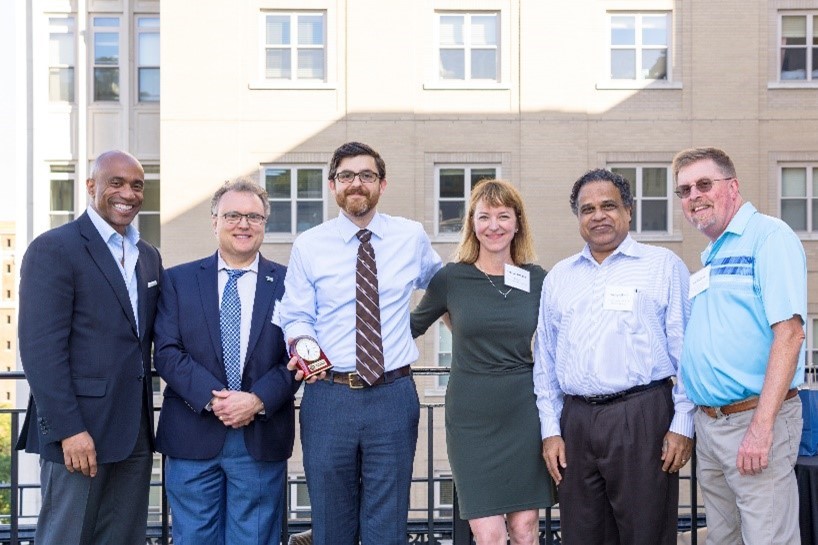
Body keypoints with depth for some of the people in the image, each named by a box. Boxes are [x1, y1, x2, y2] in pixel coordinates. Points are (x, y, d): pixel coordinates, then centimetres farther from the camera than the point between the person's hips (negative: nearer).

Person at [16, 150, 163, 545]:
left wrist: (146, 419, 7)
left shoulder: (149, 256, 14)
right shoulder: (53, 249, -8)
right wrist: (68, 430, -18)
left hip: (134, 434, 7)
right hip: (78, 432, -6)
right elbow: (40, 348, -14)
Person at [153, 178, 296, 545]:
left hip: (262, 439, 0)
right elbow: (166, 352, -2)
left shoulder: (288, 282, 4)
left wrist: (257, 400, -15)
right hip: (193, 439, 1)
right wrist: (212, 398, -15)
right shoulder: (179, 280, 6)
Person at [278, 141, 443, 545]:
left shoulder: (412, 237, 5)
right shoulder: (308, 246, 2)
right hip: (328, 396, 0)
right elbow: (296, 318, 2)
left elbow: (442, 284, 25)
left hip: (394, 395, 0)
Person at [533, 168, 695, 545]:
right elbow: (545, 361, 15)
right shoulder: (558, 277, 15)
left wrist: (682, 425, -7)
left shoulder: (664, 266, 3)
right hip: (575, 422, 4)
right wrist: (550, 430, 9)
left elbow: (687, 351, -1)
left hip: (642, 417, -4)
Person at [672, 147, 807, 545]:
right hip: (708, 422, 8)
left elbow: (789, 332, -19)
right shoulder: (709, 259, 16)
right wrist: (692, 423, 13)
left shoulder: (769, 237, -9)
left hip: (752, 419, -8)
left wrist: (761, 427, -24)